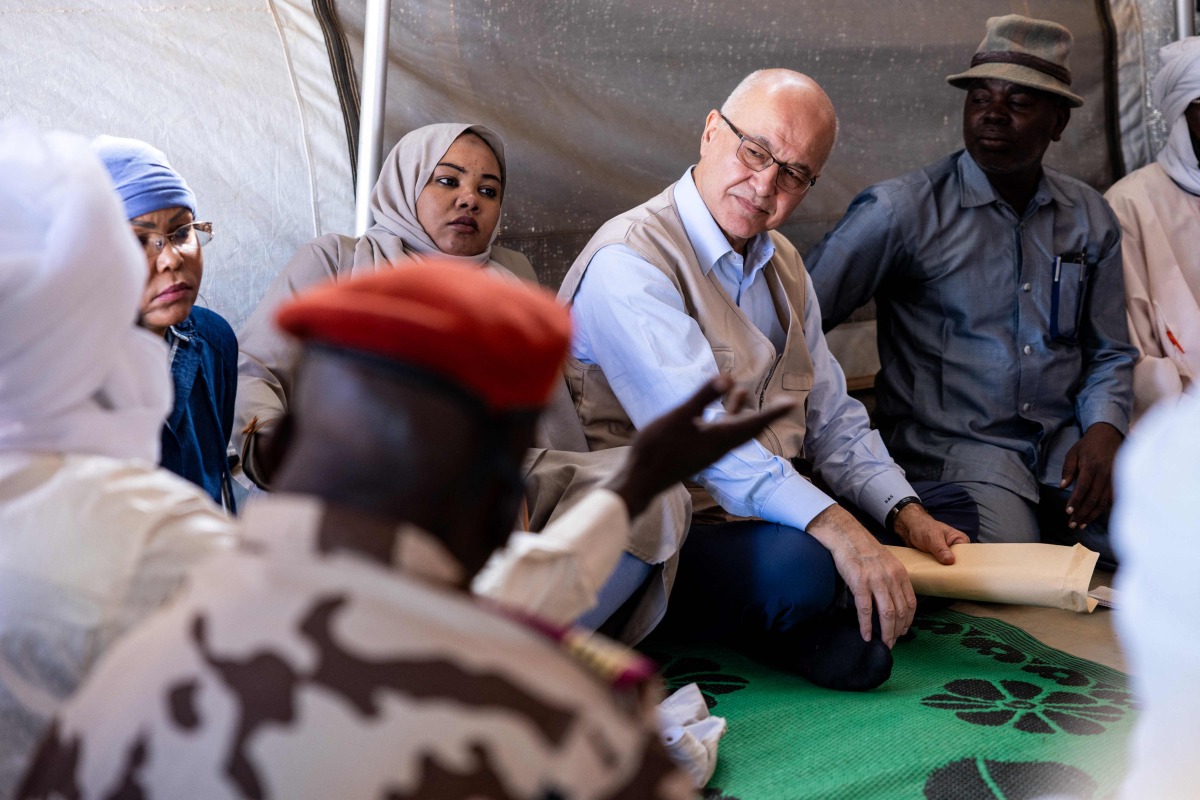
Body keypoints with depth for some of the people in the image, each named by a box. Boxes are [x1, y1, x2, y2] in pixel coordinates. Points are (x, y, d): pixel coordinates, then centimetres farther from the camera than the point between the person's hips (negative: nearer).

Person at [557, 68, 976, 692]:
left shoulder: (782, 265, 15)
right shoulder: (629, 263, -15)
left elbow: (831, 417, 17)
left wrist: (903, 511, 2)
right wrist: (832, 526, -36)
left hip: (770, 513, 9)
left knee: (955, 523, 3)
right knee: (798, 569, -36)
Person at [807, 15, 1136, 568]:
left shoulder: (1091, 218, 12)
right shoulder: (901, 210, -4)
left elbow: (1108, 352, 18)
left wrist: (1102, 432, -2)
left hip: (1066, 440, 5)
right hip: (953, 444, -4)